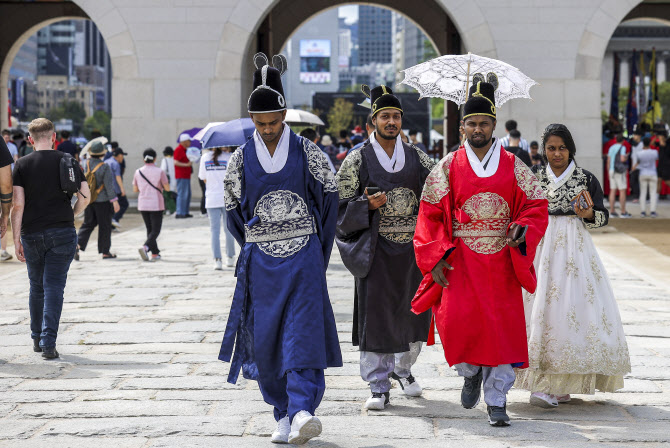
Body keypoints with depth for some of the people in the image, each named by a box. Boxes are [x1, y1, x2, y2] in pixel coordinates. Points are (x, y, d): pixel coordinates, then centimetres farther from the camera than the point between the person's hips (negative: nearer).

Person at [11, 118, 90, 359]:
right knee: (54, 287, -3)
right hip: (62, 232, -1)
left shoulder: (22, 164, -1)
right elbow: (85, 195, -1)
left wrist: (16, 239, -4)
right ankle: (48, 343, -13)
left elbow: (18, 204, -6)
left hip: (32, 234, 1)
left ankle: (37, 338, 28)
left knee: (37, 287, 16)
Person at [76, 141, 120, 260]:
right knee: (104, 226, 5)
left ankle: (78, 244, -8)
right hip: (102, 201, -5)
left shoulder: (86, 163, -1)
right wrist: (114, 201, -13)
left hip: (88, 200, 5)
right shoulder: (104, 167, -16)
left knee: (88, 224, 12)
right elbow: (109, 185, -16)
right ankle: (105, 252, 11)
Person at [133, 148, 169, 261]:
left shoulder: (138, 172, 0)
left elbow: (135, 189, 6)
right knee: (155, 230, 0)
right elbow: (167, 188, -7)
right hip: (156, 204, -4)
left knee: (150, 229, 15)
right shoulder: (159, 172, -10)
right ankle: (145, 247, -24)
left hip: (143, 205, 4)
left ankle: (155, 253, 15)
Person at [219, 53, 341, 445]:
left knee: (304, 331, -14)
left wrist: (316, 243, 9)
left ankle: (303, 411, -24)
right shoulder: (241, 159, 4)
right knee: (264, 339, 1)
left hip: (304, 257, -2)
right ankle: (284, 415, 14)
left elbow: (330, 196, 7)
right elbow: (233, 210, 12)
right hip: (260, 261, 2)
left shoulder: (306, 152, 0)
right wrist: (256, 246, 13)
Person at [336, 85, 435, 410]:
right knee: (375, 313, -6)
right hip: (375, 249, -3)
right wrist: (368, 206, -17)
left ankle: (402, 368, 36)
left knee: (413, 311, 10)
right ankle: (378, 387, 1)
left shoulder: (417, 158, 8)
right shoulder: (358, 160, 0)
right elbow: (340, 207, 0)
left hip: (412, 247, 3)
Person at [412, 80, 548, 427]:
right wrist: (436, 257, -5)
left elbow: (536, 207, 6)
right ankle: (471, 371, 15)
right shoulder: (448, 167, 4)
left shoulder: (514, 167, 6)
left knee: (502, 327, -1)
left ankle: (496, 402, 9)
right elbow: (430, 215, 4)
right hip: (460, 259, -1)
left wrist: (522, 229, -15)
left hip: (502, 260, 1)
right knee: (457, 320, -16)